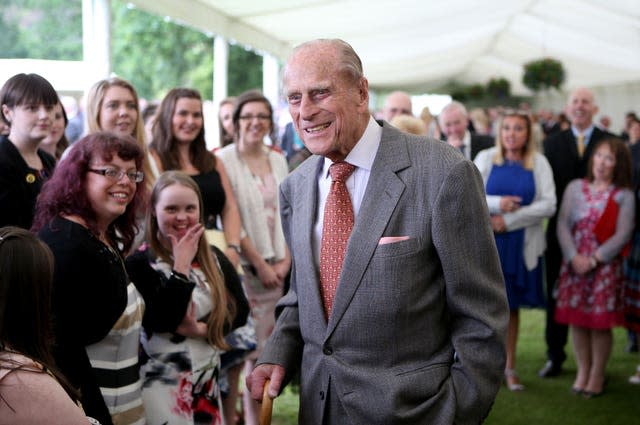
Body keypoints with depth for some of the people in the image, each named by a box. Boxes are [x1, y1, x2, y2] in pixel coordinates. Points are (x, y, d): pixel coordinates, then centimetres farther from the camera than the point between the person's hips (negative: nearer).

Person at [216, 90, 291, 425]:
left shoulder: (277, 160, 12)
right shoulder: (224, 160, -6)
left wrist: (286, 259, 0)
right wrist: (259, 264, -10)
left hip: (277, 269, 5)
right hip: (244, 268, -5)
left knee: (266, 349, 7)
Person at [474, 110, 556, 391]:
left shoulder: (539, 163, 3)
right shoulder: (485, 158, 4)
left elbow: (548, 205, -5)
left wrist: (509, 220, -12)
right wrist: (497, 203, -18)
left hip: (521, 245, 1)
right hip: (487, 242, 0)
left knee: (512, 306, 7)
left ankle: (509, 367, 17)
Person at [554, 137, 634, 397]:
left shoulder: (624, 195, 0)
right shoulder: (575, 188, 6)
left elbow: (623, 234, -7)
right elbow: (563, 224, 1)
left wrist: (594, 259, -14)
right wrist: (574, 256, -13)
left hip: (605, 265, -2)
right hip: (574, 263, 2)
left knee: (601, 322, 0)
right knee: (577, 319, 5)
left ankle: (597, 375, 14)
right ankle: (582, 371, 20)